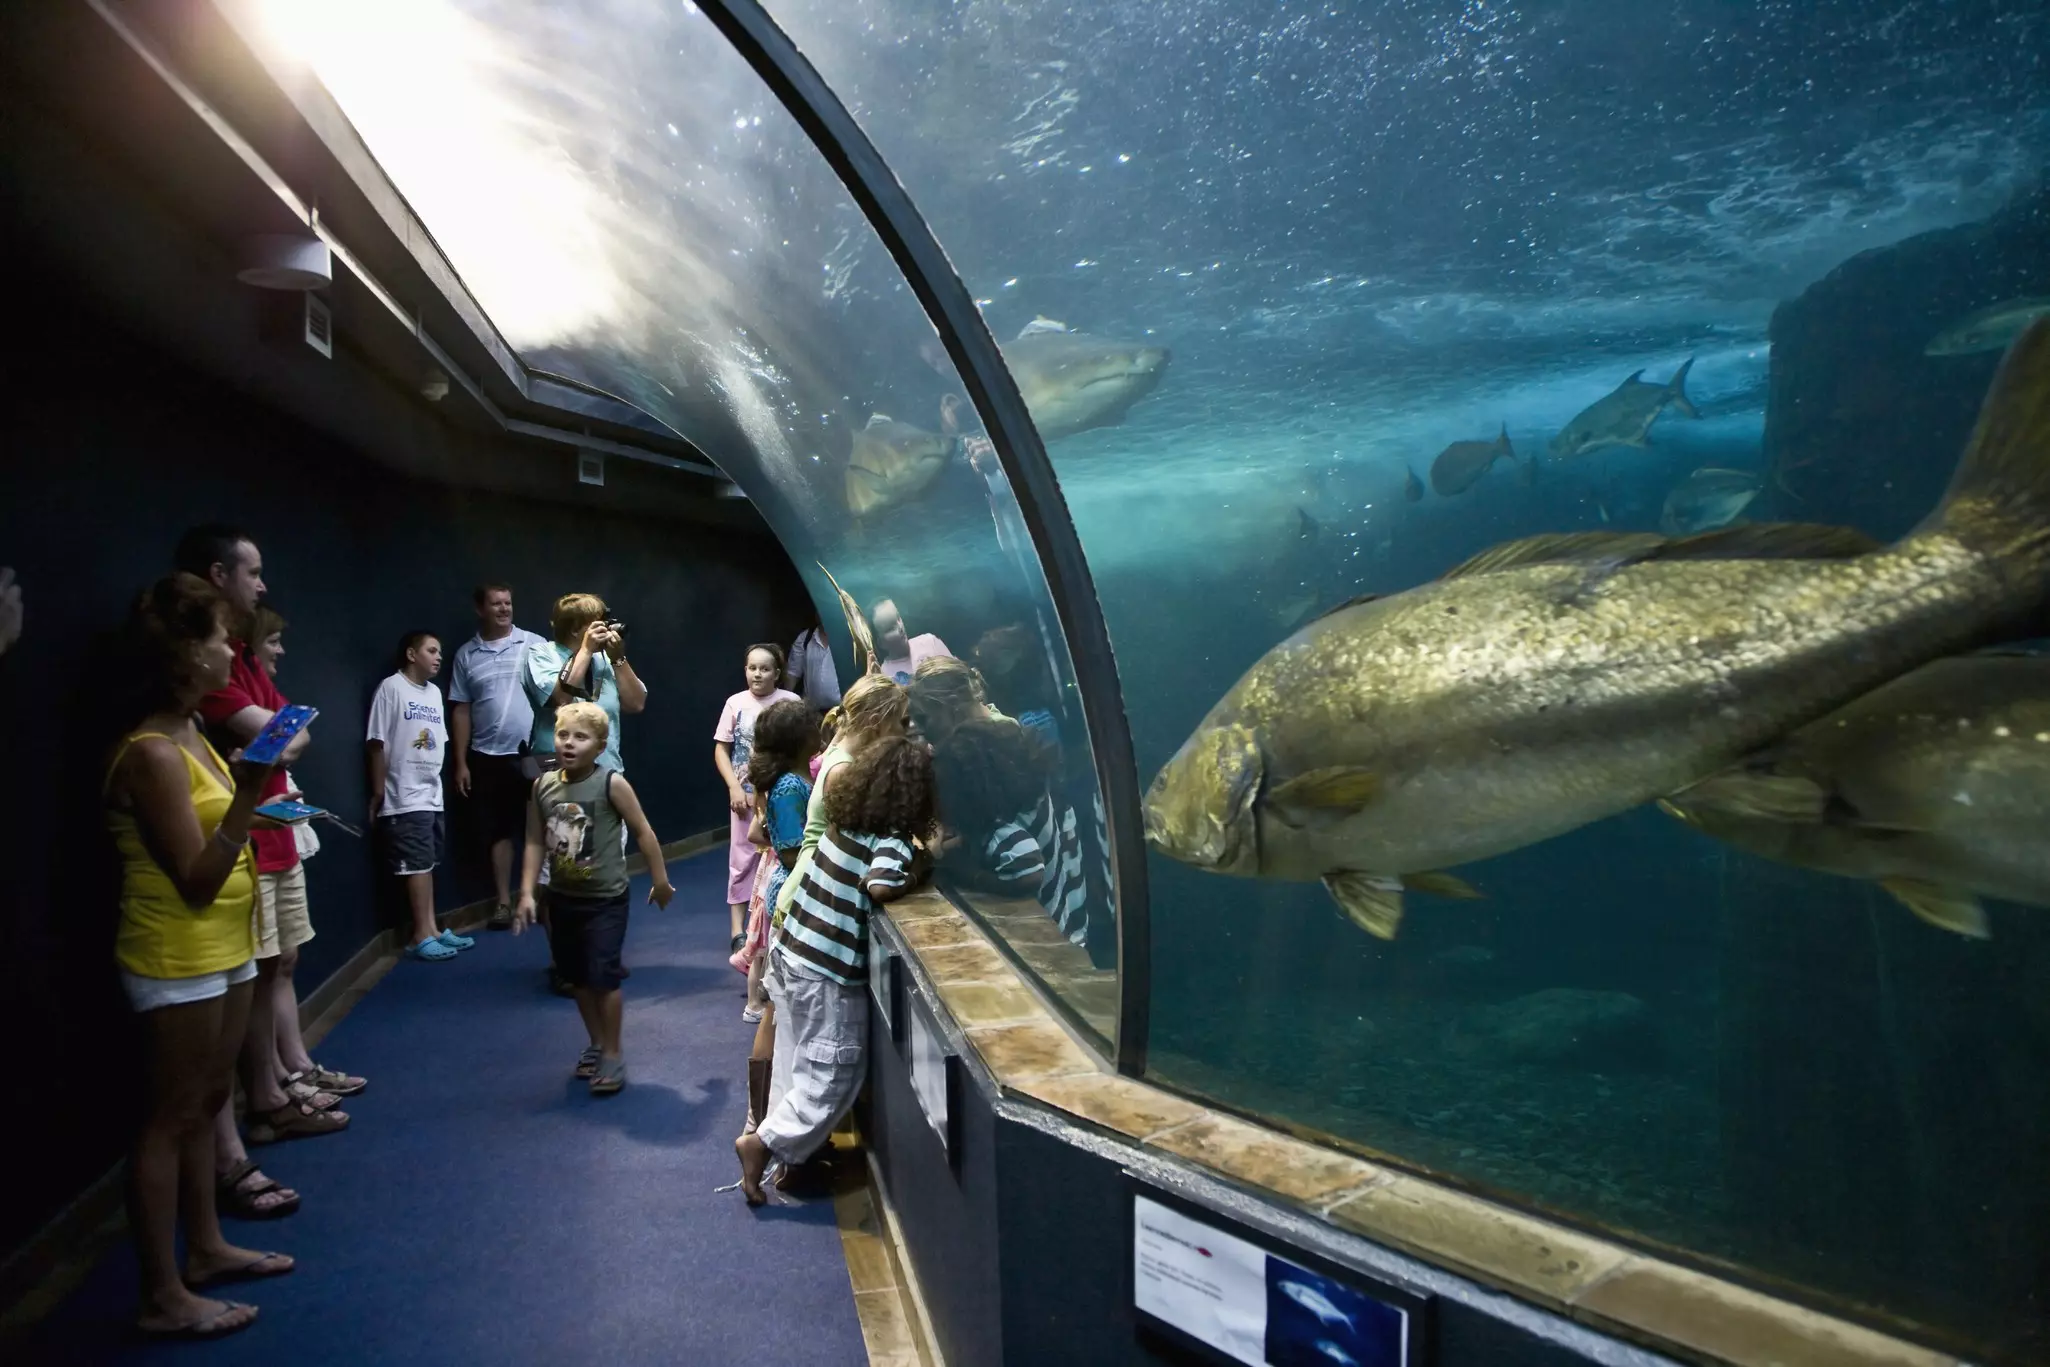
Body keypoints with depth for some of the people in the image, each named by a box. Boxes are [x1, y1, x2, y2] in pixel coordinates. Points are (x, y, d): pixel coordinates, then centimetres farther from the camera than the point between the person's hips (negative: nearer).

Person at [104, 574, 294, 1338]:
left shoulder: (190, 736, 9)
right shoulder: (152, 754, -20)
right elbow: (197, 882, -23)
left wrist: (253, 792, 7)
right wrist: (248, 797, -30)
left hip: (225, 949, 9)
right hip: (178, 960, -9)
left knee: (206, 1105, 19)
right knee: (172, 1117, 1)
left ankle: (205, 1248, 33)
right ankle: (162, 1295, 13)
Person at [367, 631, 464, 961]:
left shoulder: (434, 692, 12)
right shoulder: (391, 688, -9)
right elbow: (377, 743, -10)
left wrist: (437, 780, 12)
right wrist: (378, 792, -10)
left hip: (432, 794, 7)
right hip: (405, 796, -7)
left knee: (427, 864, 12)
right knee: (417, 865, -4)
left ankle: (430, 929, 17)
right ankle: (421, 936, 1)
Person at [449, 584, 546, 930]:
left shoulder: (534, 644, 0)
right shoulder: (466, 654, 5)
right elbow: (460, 711, 7)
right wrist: (460, 762, 4)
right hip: (487, 758, 2)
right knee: (497, 831, 9)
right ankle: (503, 902, 18)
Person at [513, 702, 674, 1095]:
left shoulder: (611, 784, -16)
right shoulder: (542, 786, -4)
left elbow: (643, 832, -9)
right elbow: (535, 842, 1)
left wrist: (660, 880, -4)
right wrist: (527, 893, -3)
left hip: (606, 899, -5)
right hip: (562, 899, 5)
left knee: (603, 976, -3)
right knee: (578, 977, 16)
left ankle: (613, 1055, 13)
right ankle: (596, 1044, 34)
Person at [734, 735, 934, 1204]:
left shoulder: (847, 819, 5)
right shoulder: (891, 841, -17)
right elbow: (879, 887, -33)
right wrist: (913, 875, -14)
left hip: (791, 952, 8)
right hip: (828, 972, -8)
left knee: (800, 1066, 20)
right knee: (836, 1075, 5)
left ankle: (791, 1148, 29)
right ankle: (763, 1142, 5)